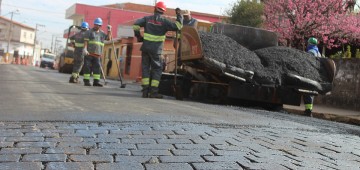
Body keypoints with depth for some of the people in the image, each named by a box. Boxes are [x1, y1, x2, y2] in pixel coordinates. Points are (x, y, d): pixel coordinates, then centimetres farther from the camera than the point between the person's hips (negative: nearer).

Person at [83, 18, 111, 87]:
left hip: (97, 54, 4)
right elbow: (86, 41, -4)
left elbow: (108, 38, 23)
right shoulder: (89, 31, 4)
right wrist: (85, 49, -17)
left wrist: (108, 32, 8)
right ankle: (86, 81, 2)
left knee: (97, 67, 0)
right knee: (87, 67, -3)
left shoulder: (101, 33, 17)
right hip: (89, 53, -4)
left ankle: (96, 81, 2)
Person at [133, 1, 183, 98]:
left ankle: (145, 91, 4)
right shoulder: (164, 21, -2)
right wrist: (179, 17, 10)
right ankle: (154, 91, -1)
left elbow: (136, 25, -1)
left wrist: (138, 36, 10)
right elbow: (177, 26, -5)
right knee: (157, 69, 5)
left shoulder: (147, 19, 7)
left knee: (145, 68, 8)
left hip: (145, 47, 3)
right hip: (156, 50, -3)